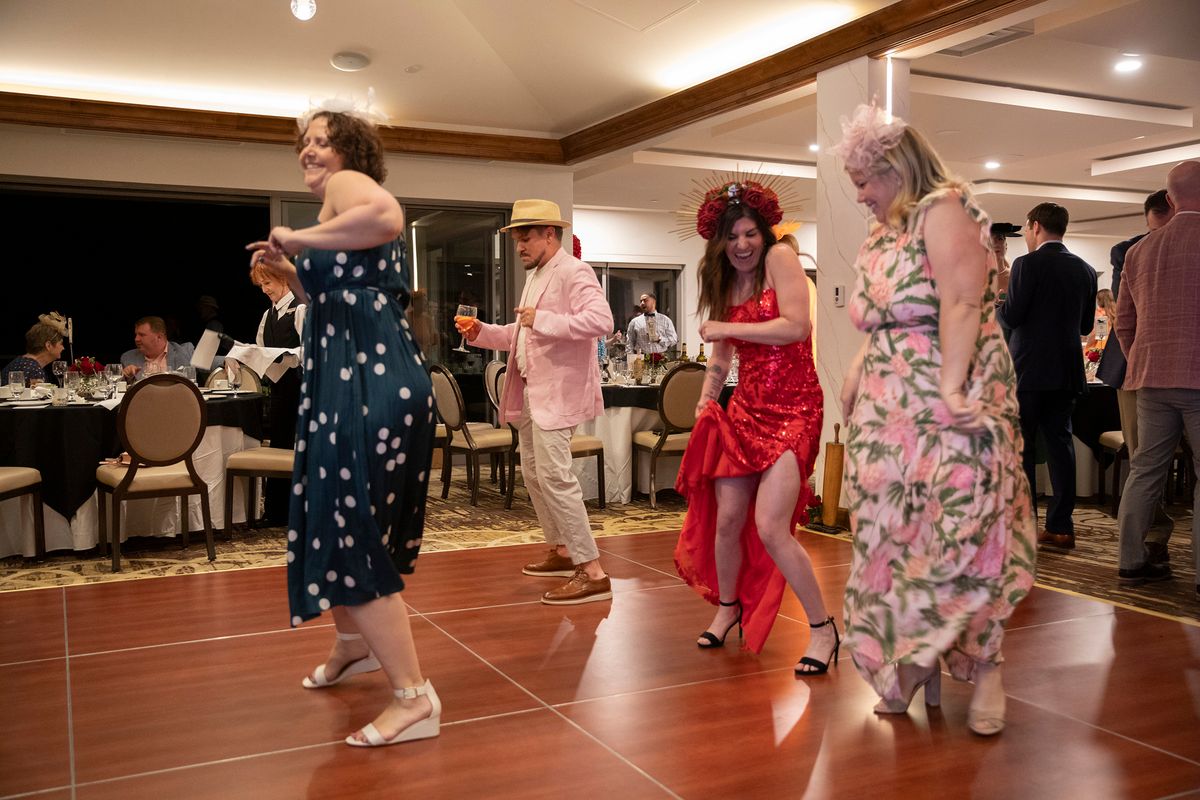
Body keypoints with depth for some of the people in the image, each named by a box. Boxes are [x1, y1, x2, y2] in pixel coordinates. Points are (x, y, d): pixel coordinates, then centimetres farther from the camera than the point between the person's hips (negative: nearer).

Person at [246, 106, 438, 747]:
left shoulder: (346, 185, -6)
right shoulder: (342, 204, 23)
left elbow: (389, 217, -33)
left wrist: (299, 238, -21)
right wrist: (288, 270, 18)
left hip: (369, 386, -11)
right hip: (354, 382, 11)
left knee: (352, 536, -7)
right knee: (335, 521, 23)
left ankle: (414, 697, -1)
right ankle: (354, 643, 43)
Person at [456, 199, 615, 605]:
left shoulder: (574, 273, -12)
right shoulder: (535, 276, 18)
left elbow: (602, 320, -27)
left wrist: (542, 320, -27)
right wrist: (482, 332, 11)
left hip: (557, 391, -10)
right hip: (530, 389, 10)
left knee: (554, 476, -15)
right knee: (533, 473, 15)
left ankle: (593, 573, -11)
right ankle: (561, 552, 29)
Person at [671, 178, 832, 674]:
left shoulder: (780, 258, -5)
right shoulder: (725, 284, 15)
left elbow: (797, 325, -19)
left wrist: (729, 328, -11)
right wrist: (705, 403, 5)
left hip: (792, 410, -6)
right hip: (746, 409, 7)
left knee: (770, 527, -16)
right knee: (726, 521, 7)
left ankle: (823, 628, 1)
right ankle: (727, 606, 33)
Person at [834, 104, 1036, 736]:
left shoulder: (944, 209, -6)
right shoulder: (881, 238, 18)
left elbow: (962, 303, -18)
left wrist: (950, 387, -27)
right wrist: (855, 377, 6)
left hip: (949, 409, -8)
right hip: (886, 415, 8)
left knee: (960, 535, -9)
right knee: (893, 539, 6)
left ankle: (984, 666, 6)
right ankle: (912, 666, 17)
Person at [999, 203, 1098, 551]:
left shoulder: (1028, 264, -10)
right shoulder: (1085, 270, 9)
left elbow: (1012, 317, -14)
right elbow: (1086, 325, 14)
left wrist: (996, 302, 6)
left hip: (1029, 369, -6)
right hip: (1067, 371, 6)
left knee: (1020, 447, 0)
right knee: (1059, 443, 9)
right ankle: (1060, 527, 11)